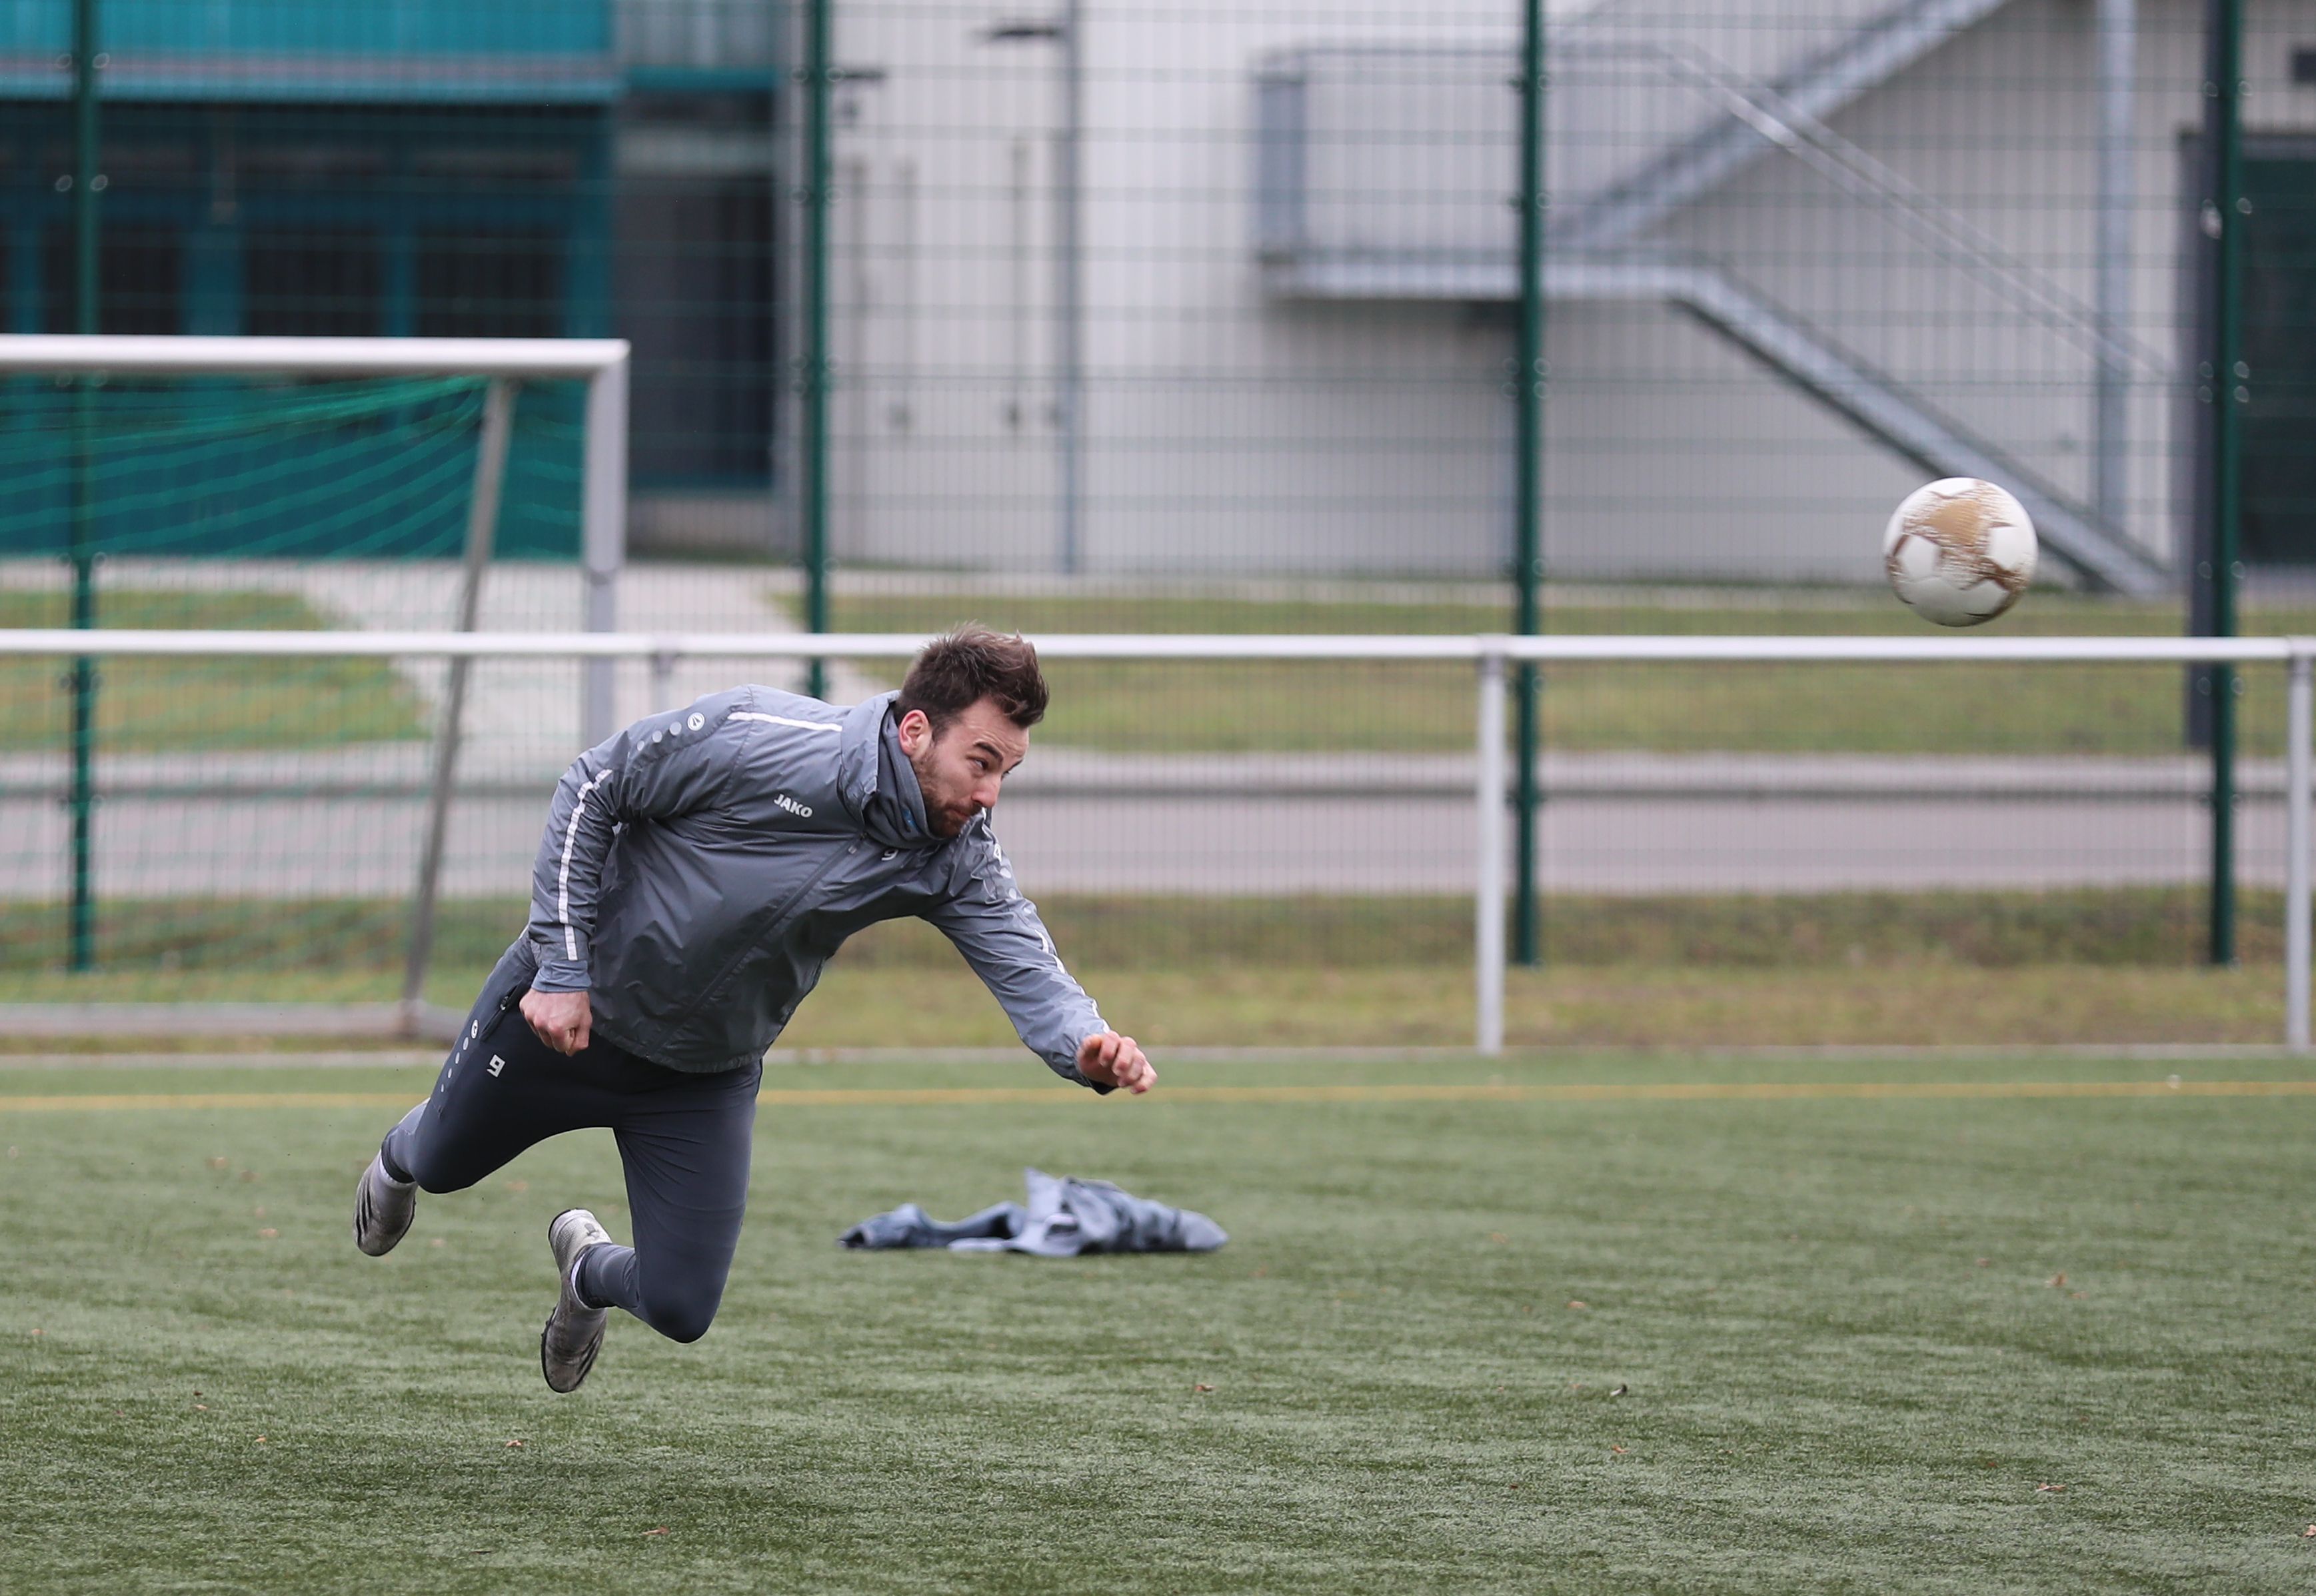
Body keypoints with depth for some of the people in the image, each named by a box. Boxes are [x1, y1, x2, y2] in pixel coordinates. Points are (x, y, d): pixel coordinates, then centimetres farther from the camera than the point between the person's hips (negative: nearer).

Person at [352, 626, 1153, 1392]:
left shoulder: (958, 857, -18)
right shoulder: (753, 737, -30)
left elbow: (1026, 966, -26)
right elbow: (590, 793, -19)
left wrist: (1089, 1046, -50)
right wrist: (562, 968, -20)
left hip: (709, 1074, 3)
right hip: (570, 1008, -3)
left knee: (681, 1310, -1)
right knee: (444, 1162, 19)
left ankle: (590, 1270, 36)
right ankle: (401, 1156, 59)